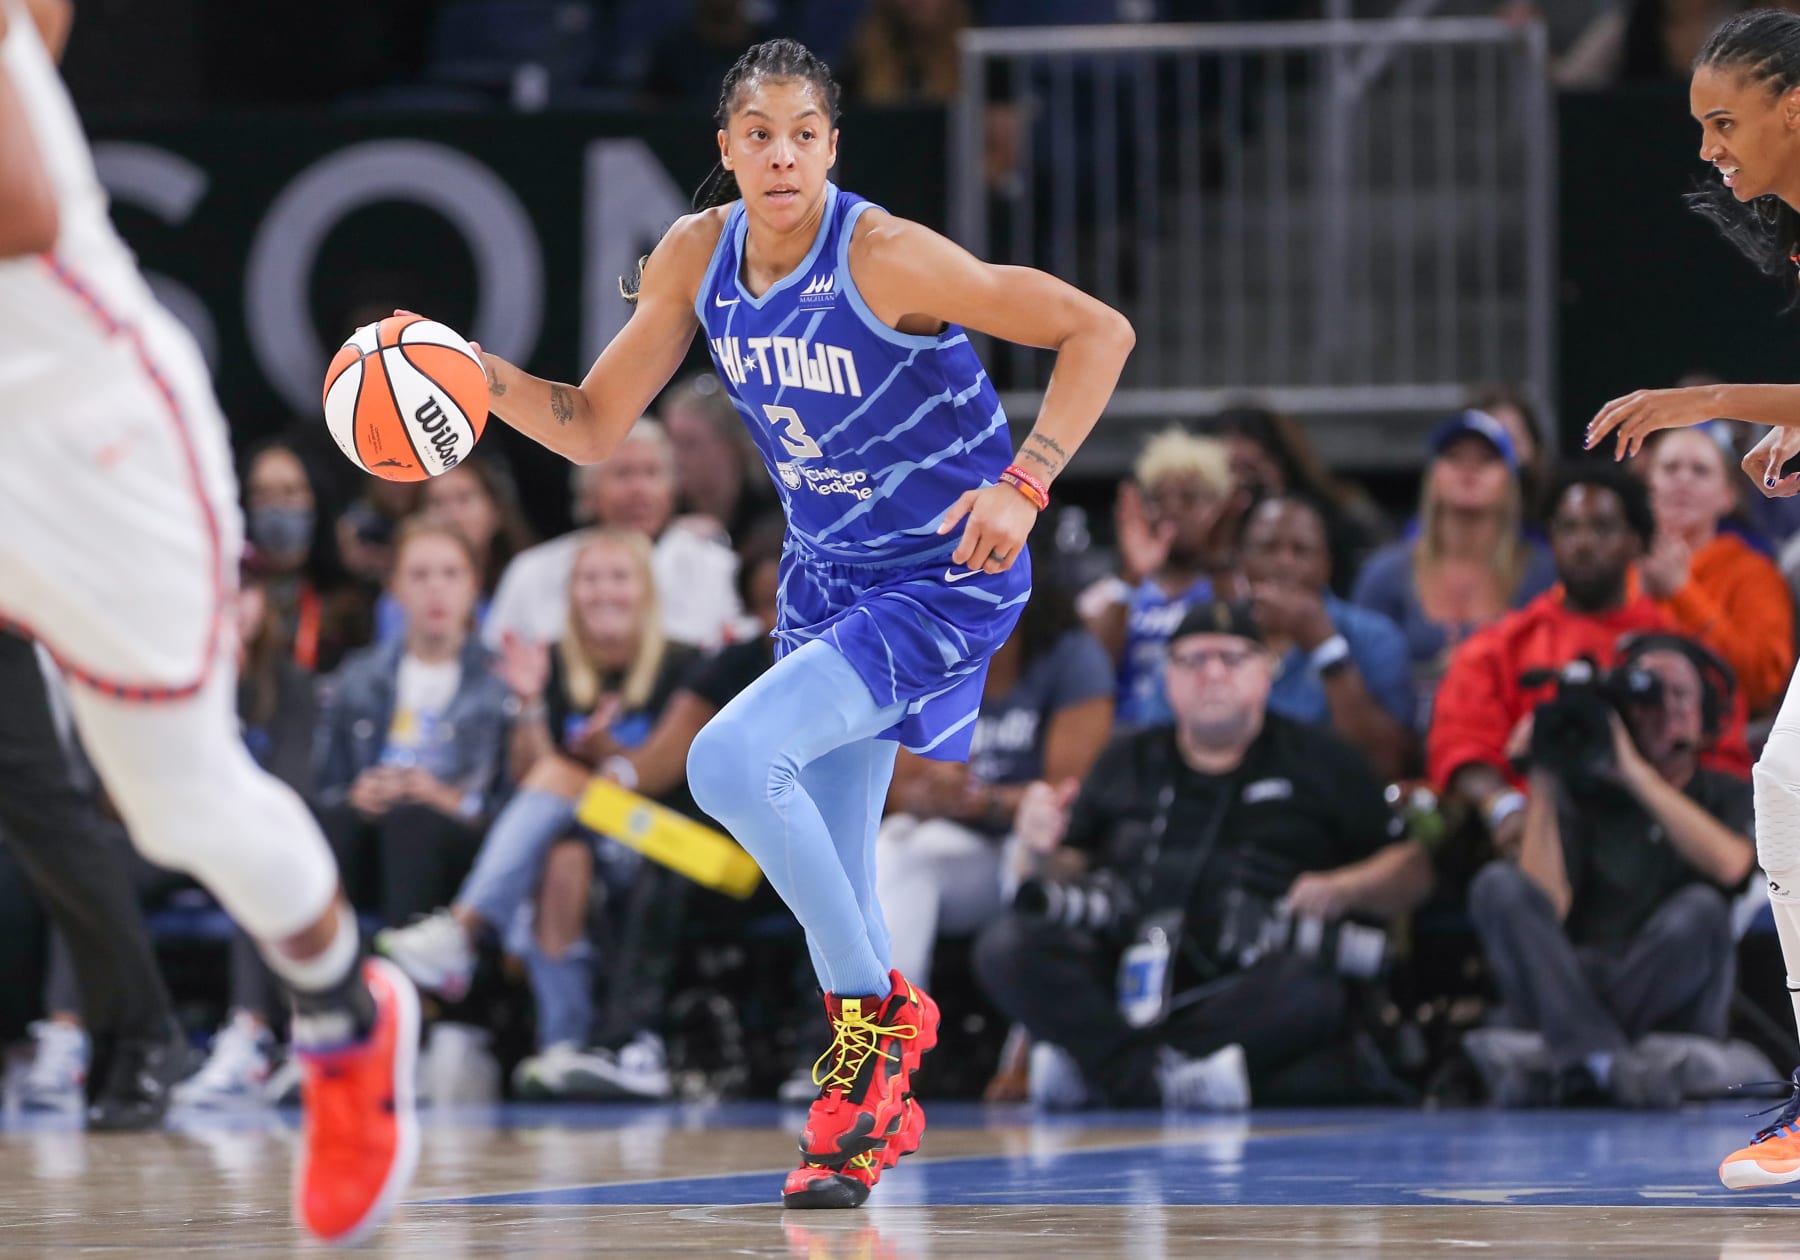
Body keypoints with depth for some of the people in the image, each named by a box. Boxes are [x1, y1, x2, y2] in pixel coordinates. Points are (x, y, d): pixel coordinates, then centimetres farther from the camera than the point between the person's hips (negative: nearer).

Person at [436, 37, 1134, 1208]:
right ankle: (874, 1112, 29)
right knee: (827, 880, 10)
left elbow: (1100, 331, -21)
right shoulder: (697, 254, -4)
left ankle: (880, 1012, -7)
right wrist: (474, 374, -14)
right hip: (825, 574, 7)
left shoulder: (883, 256, -23)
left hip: (944, 582, -7)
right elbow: (594, 427, 3)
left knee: (730, 759, -23)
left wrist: (1022, 485, -30)